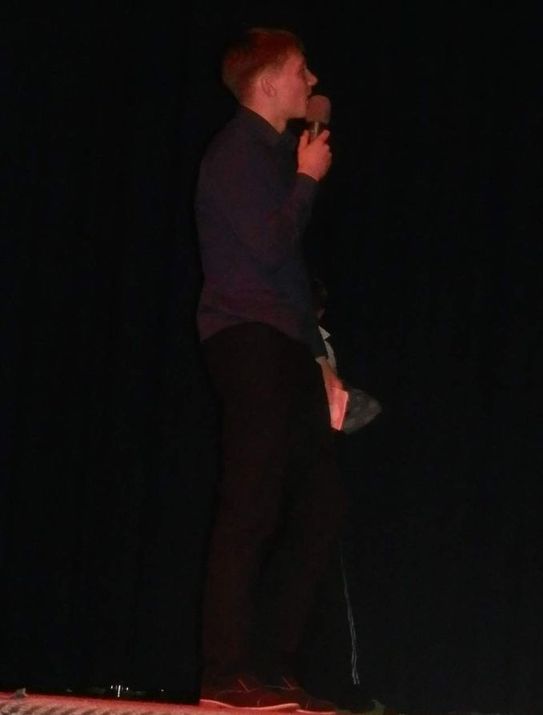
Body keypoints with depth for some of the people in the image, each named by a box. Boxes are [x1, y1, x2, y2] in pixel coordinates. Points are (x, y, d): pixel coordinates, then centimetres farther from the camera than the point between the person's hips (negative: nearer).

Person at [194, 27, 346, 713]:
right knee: (252, 505, -13)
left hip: (284, 347, 10)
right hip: (247, 339, -10)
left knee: (318, 502, 5)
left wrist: (317, 354, 21)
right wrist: (309, 180, -4)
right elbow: (269, 245, -19)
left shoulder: (274, 152, 23)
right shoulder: (236, 152, -6)